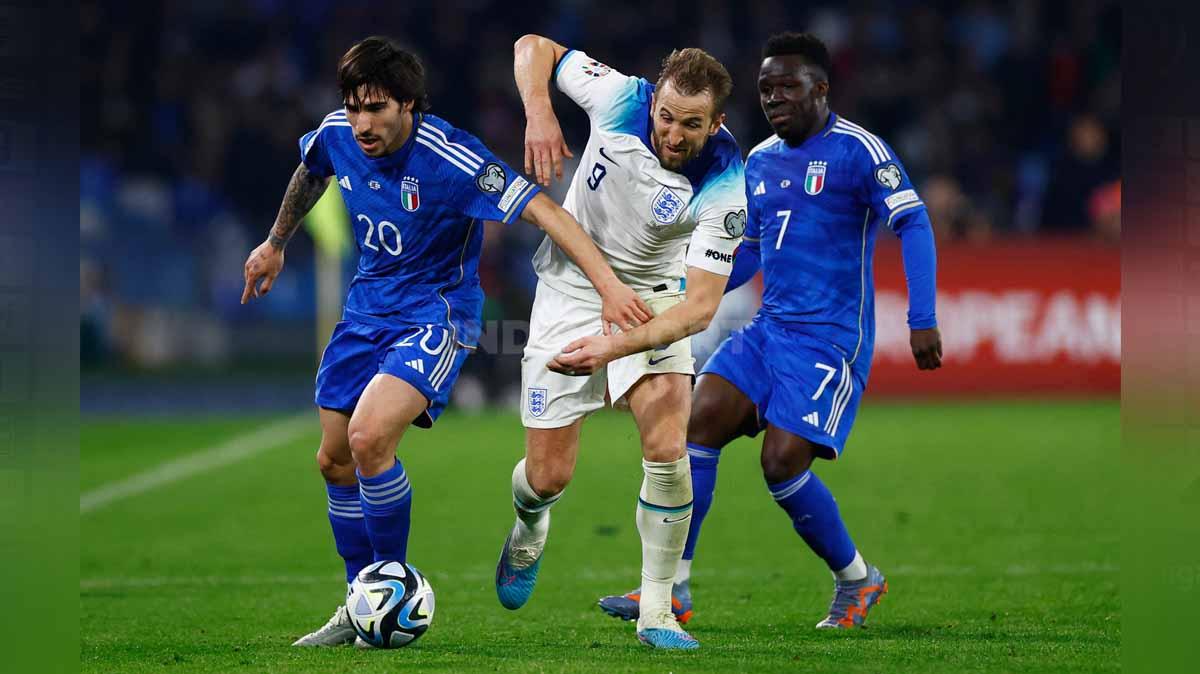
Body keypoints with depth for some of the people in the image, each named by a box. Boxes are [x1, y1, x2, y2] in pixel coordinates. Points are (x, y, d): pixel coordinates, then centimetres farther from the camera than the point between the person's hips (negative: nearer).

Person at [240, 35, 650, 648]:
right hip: (367, 307, 7)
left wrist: (608, 285, -36)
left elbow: (544, 211, -29)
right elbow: (309, 175, 19)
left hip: (435, 315, -7)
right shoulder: (337, 136, -7)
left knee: (369, 438, -26)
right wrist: (275, 243, 32)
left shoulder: (452, 159, -27)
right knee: (334, 460, 8)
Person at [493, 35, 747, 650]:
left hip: (654, 299, -1)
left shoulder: (723, 189, -27)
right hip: (570, 291, 1)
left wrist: (619, 345, -42)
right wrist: (538, 111, -26)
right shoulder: (621, 98, -22)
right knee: (548, 477, 0)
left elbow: (700, 305, -29)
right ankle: (529, 527, 39)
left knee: (667, 450, -22)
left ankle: (656, 610, -7)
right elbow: (534, 47, -6)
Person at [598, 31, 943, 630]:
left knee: (782, 462, -16)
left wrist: (922, 321, -21)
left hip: (831, 338, -7)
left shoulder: (856, 150, -8)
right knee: (701, 418, -13)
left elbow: (913, 225, -13)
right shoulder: (759, 162, 14)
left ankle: (857, 580, 9)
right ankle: (672, 585, -8)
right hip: (768, 328, 7)